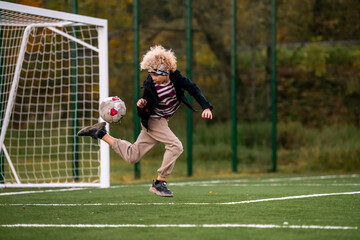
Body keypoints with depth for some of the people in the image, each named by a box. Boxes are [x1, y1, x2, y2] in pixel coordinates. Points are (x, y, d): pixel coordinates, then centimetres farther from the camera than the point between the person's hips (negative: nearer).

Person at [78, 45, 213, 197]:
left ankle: (100, 133, 17)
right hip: (153, 121, -5)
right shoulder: (150, 86, -20)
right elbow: (144, 113, -11)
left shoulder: (175, 78, -13)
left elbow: (193, 89, -9)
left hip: (162, 122, 5)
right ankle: (159, 183, -16)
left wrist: (206, 107, -19)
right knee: (175, 146, -25)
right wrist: (141, 106, -34)